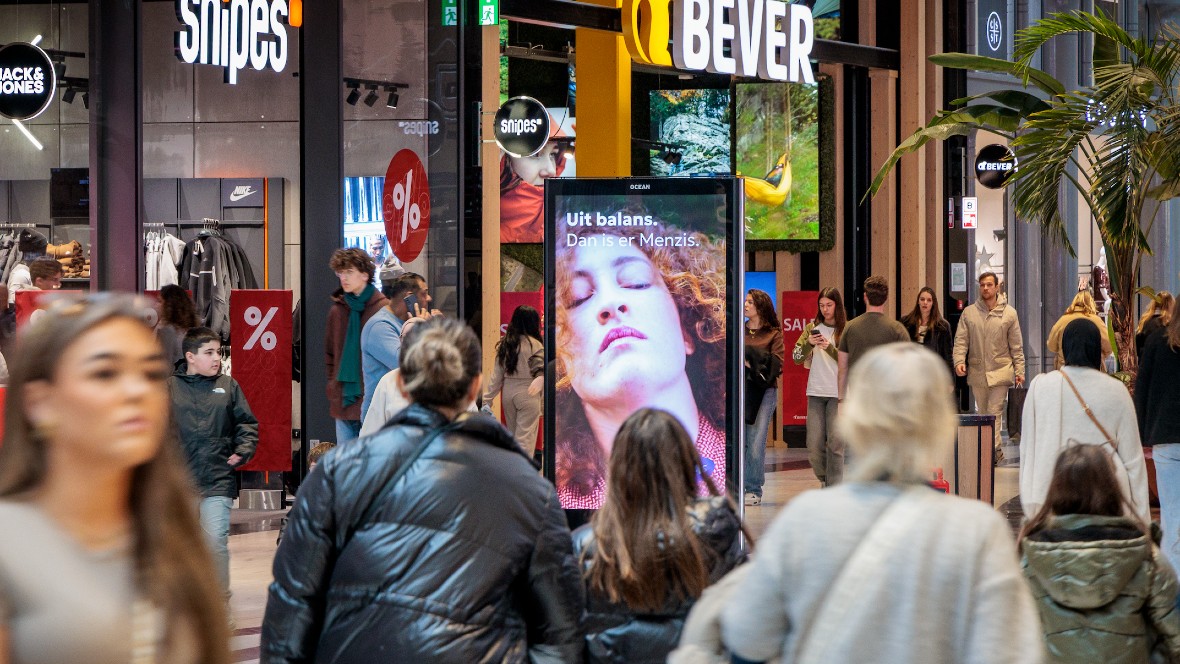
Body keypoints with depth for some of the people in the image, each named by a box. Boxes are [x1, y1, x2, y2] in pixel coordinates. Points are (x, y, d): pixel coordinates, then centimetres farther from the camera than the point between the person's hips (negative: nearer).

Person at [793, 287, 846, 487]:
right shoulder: (812, 328, 9)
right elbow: (796, 358, 5)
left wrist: (829, 347, -19)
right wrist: (809, 343, -13)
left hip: (838, 393, -3)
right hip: (815, 394, 3)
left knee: (835, 444, -5)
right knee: (814, 444, 1)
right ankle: (825, 480, 24)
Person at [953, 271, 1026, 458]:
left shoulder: (1009, 313, 3)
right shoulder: (969, 313, 6)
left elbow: (1016, 346, 5)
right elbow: (961, 340, 2)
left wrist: (1019, 370, 1)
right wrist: (959, 360, -15)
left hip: (1000, 371, -3)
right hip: (977, 372, 3)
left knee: (994, 412, -11)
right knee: (982, 413, 10)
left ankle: (994, 449, -12)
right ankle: (994, 451, 20)